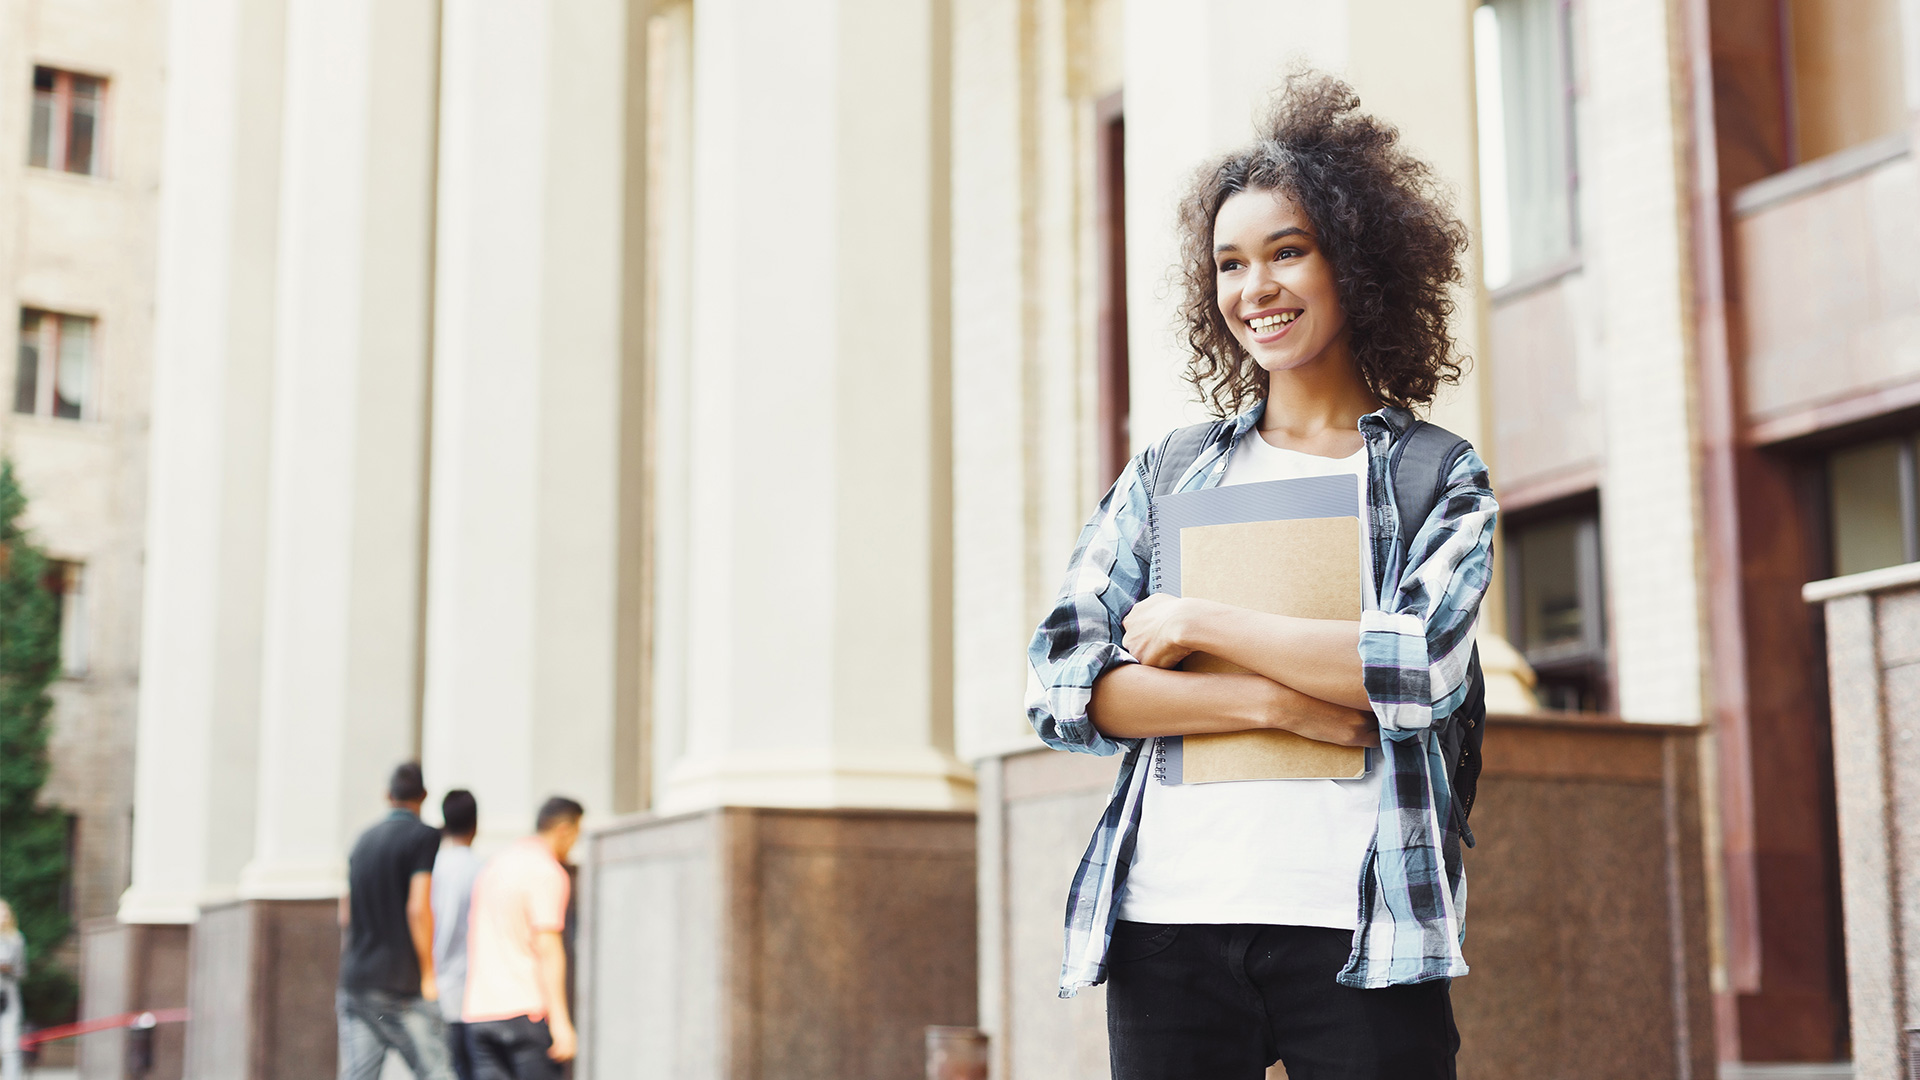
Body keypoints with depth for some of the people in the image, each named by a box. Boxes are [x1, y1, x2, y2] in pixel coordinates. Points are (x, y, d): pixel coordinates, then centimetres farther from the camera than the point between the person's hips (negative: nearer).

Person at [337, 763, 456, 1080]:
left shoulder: (363, 840, 15)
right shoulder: (424, 836, -6)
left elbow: (345, 915, 19)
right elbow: (418, 907, -15)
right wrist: (428, 975, -11)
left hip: (355, 983, 6)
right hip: (403, 984, -6)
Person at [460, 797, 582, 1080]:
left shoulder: (493, 866, 19)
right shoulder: (548, 872, -7)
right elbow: (547, 947, -15)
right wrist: (560, 1022, -18)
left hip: (477, 1011, 7)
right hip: (525, 1009, -7)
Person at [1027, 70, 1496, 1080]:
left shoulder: (1439, 477, 9)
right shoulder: (1165, 475, 14)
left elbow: (1423, 667, -9)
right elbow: (1061, 683, 4)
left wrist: (1198, 625, -5)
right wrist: (1277, 702, -9)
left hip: (1358, 930, -2)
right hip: (1167, 920, 2)